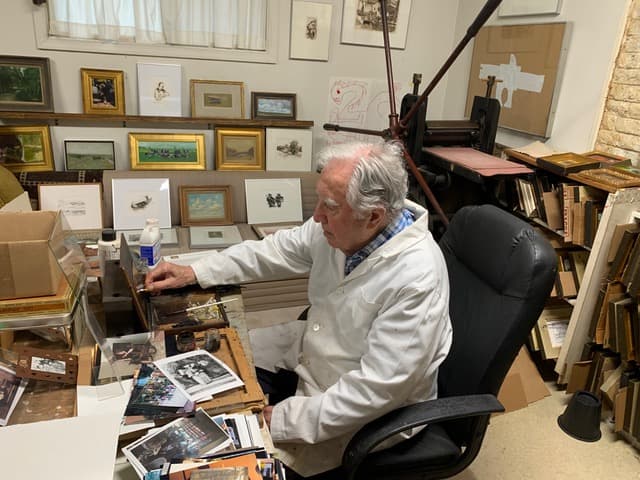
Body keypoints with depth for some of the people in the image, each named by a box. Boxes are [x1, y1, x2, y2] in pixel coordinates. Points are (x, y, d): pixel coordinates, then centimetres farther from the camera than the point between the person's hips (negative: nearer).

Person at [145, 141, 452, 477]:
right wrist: (193, 273, -1)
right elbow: (274, 251, 3)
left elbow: (375, 392, -29)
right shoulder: (339, 227, -12)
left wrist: (282, 420, -25)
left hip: (365, 415, -6)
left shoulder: (416, 279, -33)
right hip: (307, 363, 7)